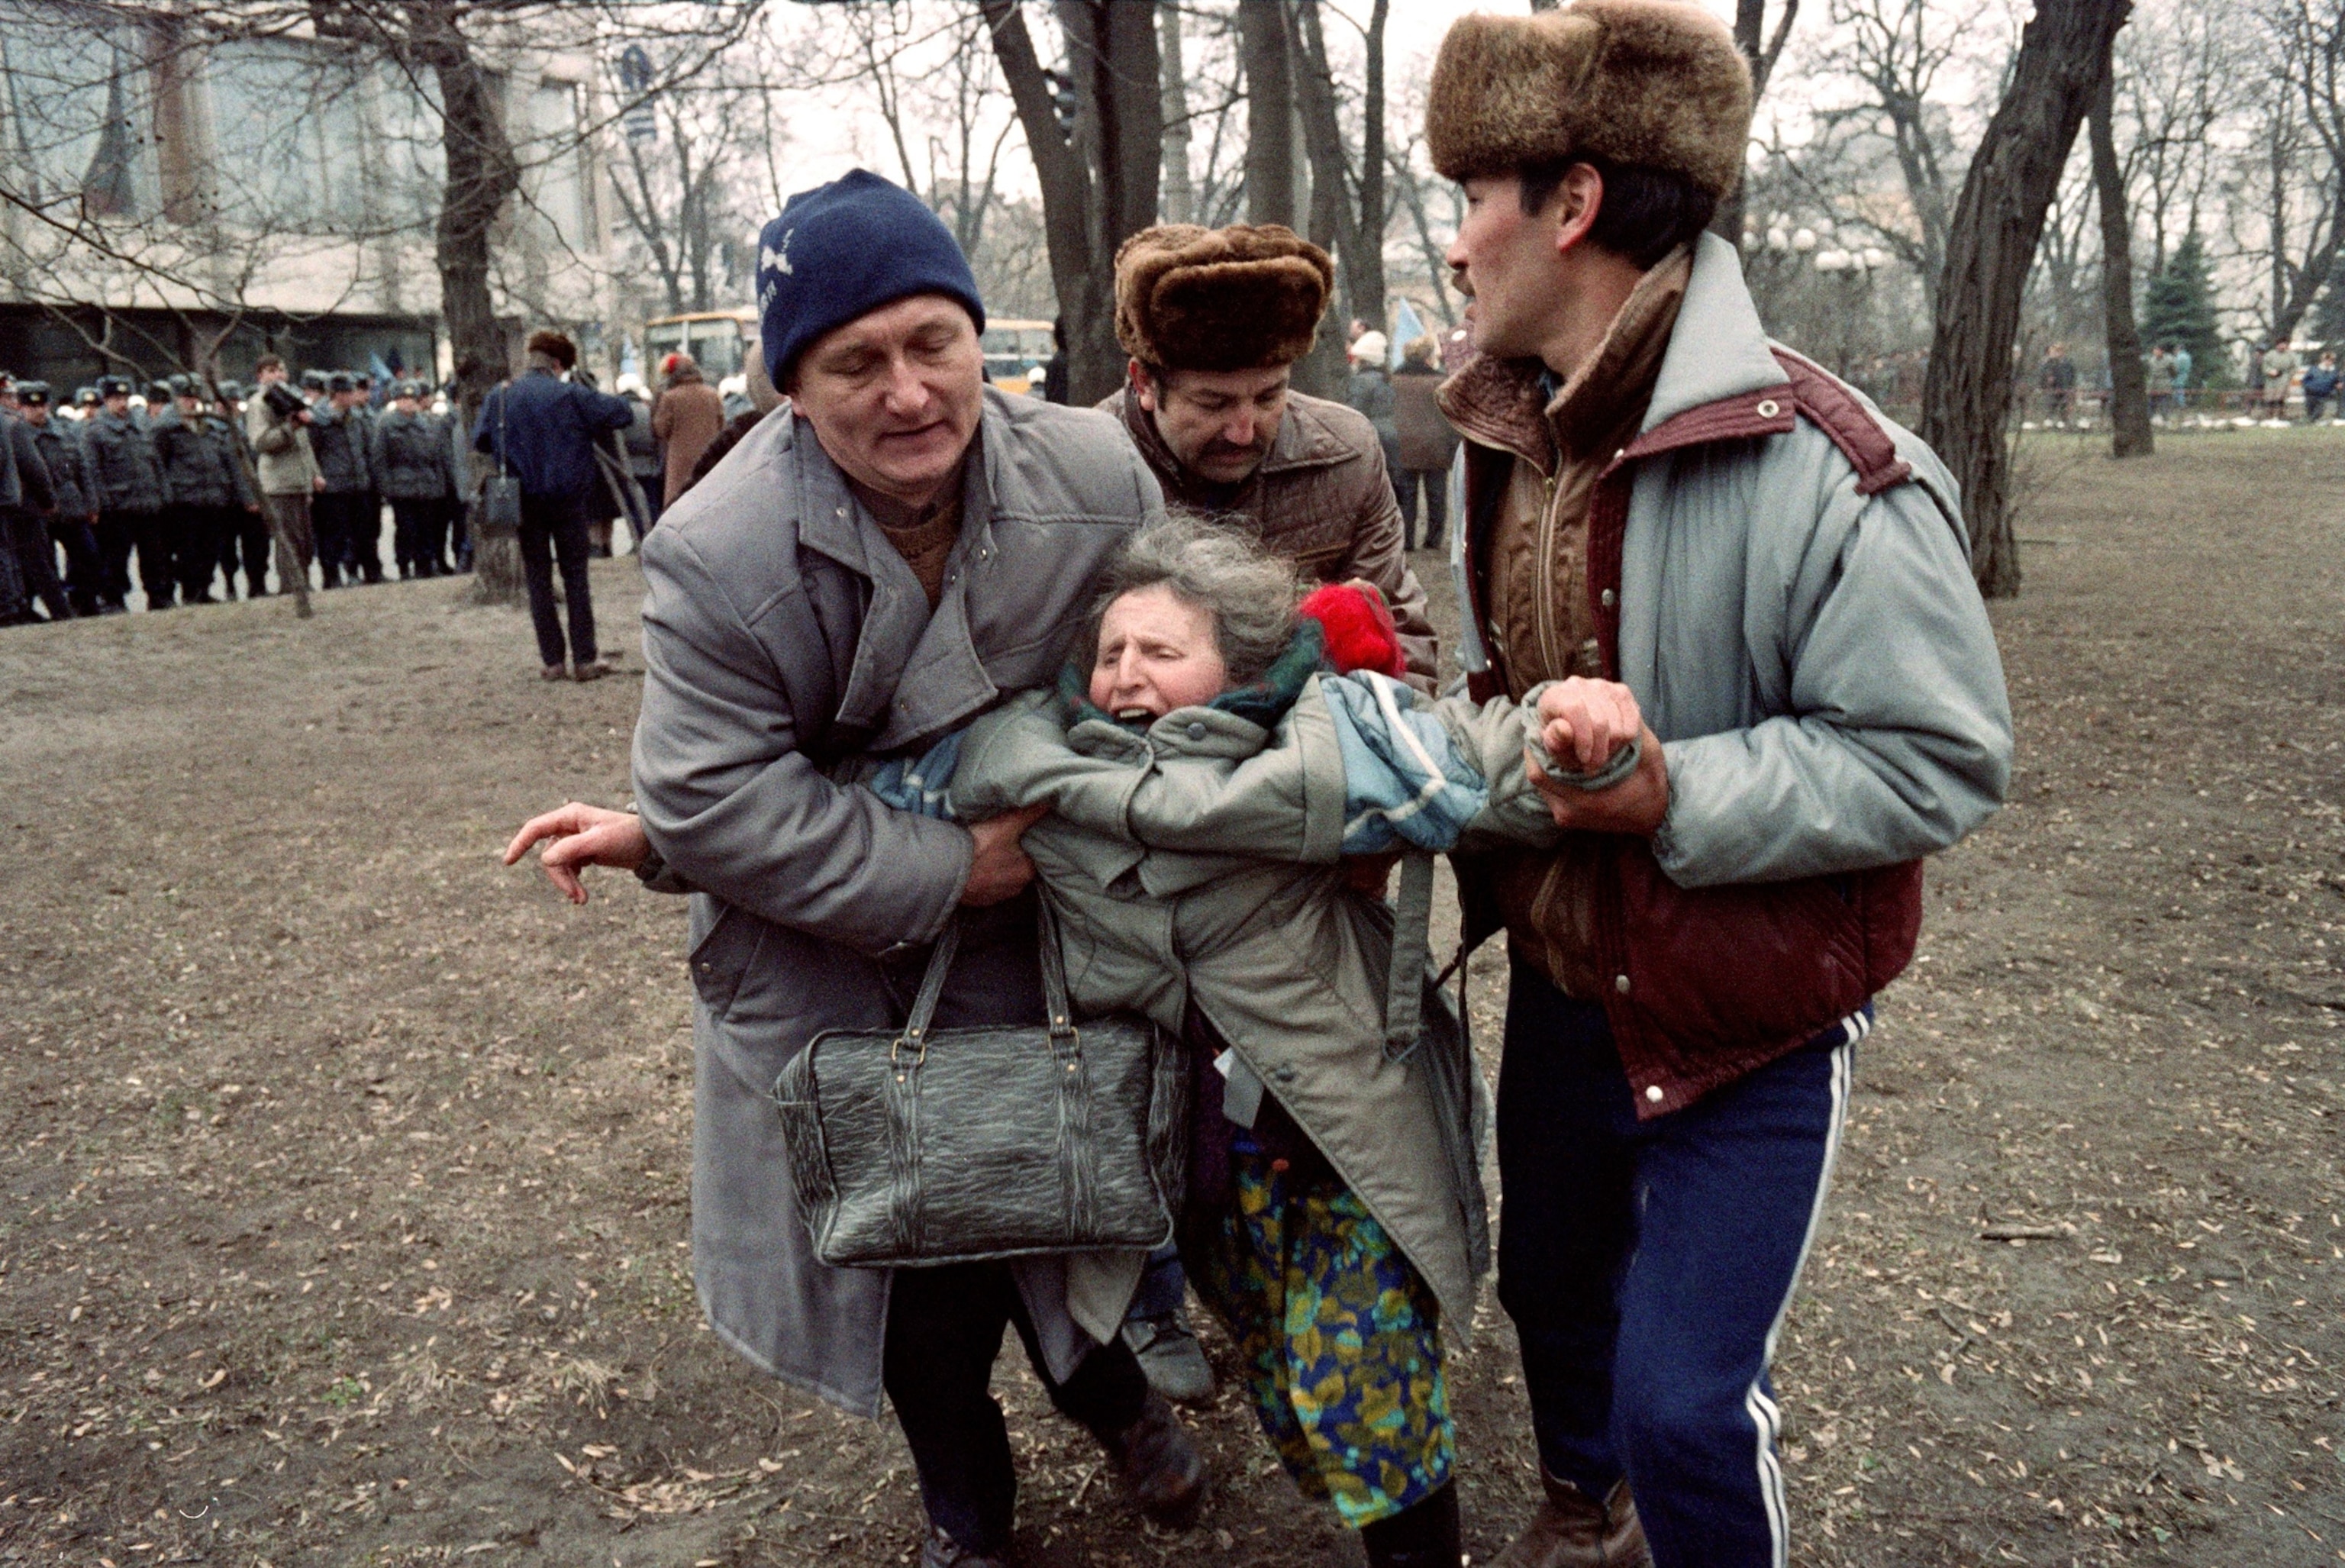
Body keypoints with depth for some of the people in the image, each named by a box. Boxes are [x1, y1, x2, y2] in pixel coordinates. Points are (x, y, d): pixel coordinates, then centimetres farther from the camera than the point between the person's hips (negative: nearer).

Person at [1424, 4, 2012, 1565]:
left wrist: (1675, 797, -30)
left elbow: (1944, 758, -23)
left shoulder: (1824, 472, -26)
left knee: (1685, 1404, -5)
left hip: (1753, 1019, -7)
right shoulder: (1503, 437, -1)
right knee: (1552, 1282, 26)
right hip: (1563, 978, 7)